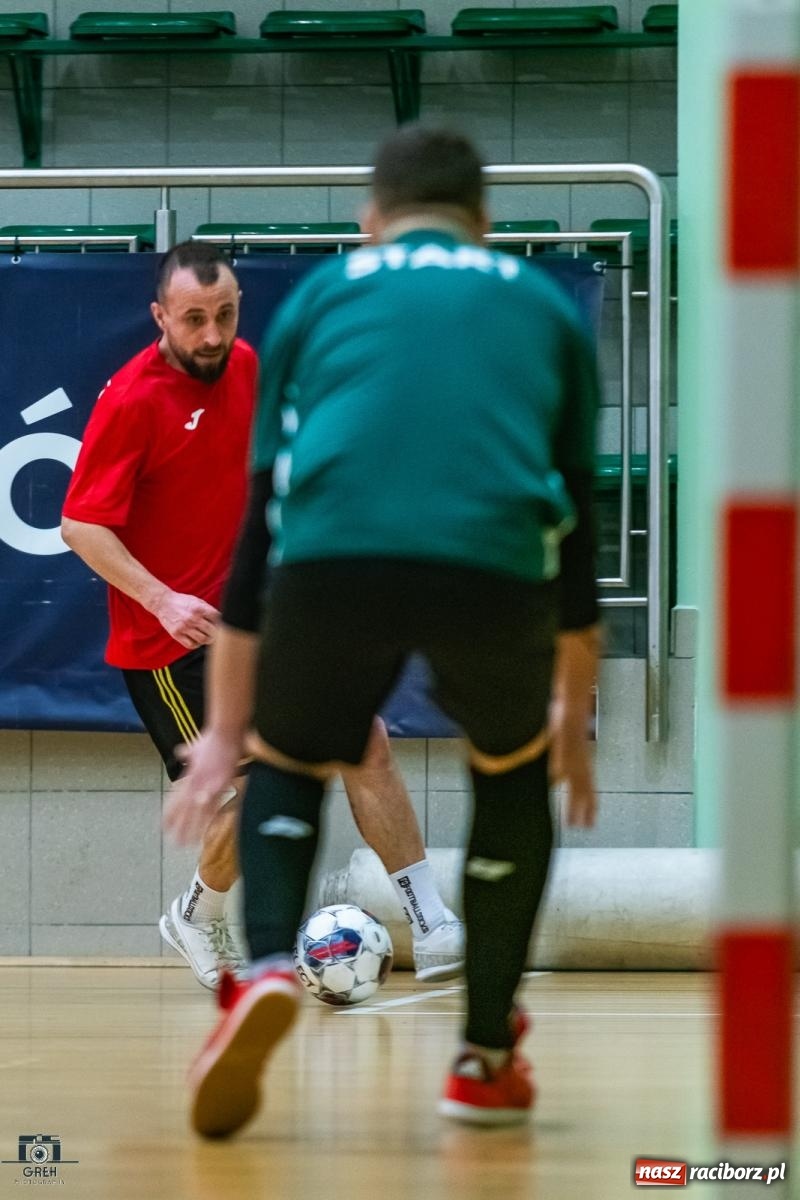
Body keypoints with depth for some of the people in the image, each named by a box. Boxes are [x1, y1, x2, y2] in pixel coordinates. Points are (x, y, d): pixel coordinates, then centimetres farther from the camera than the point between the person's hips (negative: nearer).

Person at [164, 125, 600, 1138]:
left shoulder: (320, 295, 28)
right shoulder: (544, 304, 30)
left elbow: (259, 520, 29)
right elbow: (577, 522, 34)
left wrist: (225, 726, 33)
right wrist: (573, 712, 46)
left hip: (333, 560, 0)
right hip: (496, 564, 0)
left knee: (284, 769, 26)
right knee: (513, 778, 30)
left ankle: (267, 970, -2)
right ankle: (487, 1058, 29)